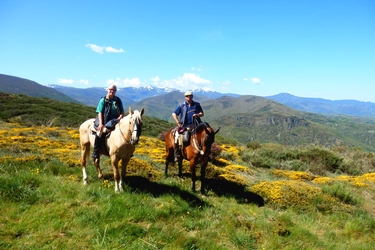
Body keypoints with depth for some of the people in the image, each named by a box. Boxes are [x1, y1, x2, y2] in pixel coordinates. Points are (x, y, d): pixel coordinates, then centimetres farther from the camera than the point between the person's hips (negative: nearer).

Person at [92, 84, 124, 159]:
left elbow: (122, 112, 11)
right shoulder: (103, 100, 1)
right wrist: (101, 124, -16)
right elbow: (100, 112, -4)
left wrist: (120, 118, -11)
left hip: (115, 120, 3)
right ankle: (96, 153, -19)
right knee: (100, 131, -29)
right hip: (104, 120, -2)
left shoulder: (118, 100, 8)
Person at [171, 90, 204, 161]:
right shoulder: (182, 105, 5)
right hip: (184, 126, -1)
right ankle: (176, 154, -7)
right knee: (177, 137, -22)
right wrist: (178, 122, -4)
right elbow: (174, 114, 7)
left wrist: (197, 115, -10)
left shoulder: (197, 105, 9)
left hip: (195, 125, 1)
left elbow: (202, 113, 13)